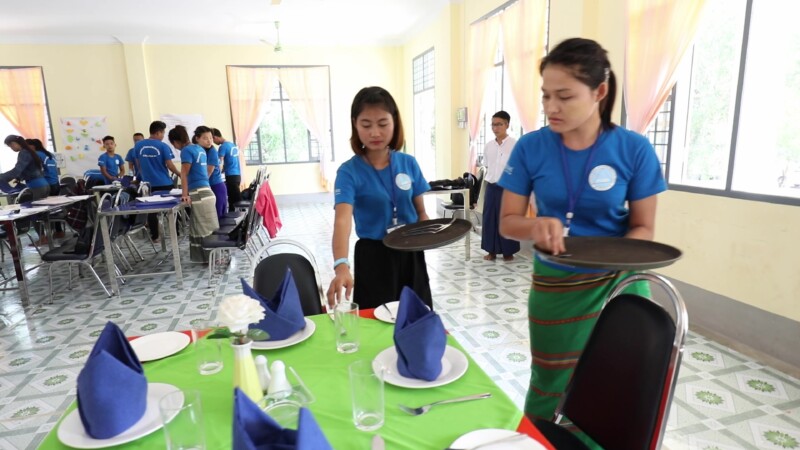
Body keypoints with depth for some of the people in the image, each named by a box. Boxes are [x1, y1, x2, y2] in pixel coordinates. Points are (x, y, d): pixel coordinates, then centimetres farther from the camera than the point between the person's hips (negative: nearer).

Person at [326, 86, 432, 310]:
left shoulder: (409, 163, -3)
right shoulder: (349, 171, -15)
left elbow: (421, 211, 6)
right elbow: (343, 219, -30)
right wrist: (341, 266, -46)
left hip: (411, 255, 4)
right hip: (373, 257, -3)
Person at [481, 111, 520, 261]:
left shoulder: (515, 144, -8)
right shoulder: (489, 145, 8)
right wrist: (489, 182, 14)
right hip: (491, 187, 5)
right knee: (489, 218, 7)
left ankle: (508, 251, 14)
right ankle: (491, 250, 19)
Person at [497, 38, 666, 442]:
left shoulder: (634, 149, -10)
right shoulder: (531, 148, -9)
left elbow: (643, 228, -4)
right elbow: (507, 221, -6)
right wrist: (537, 227, -28)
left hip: (617, 286, 0)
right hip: (554, 289, 0)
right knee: (553, 392, 12)